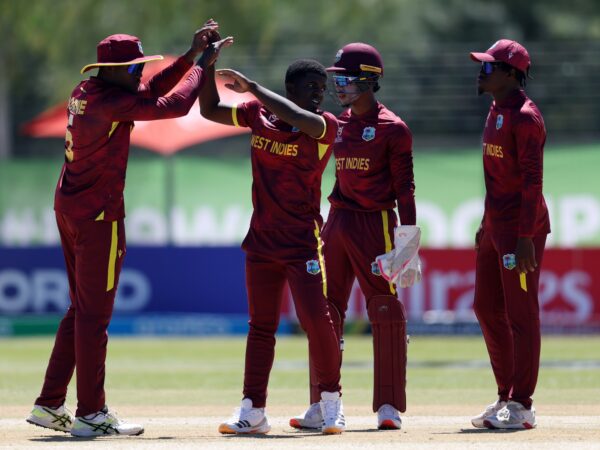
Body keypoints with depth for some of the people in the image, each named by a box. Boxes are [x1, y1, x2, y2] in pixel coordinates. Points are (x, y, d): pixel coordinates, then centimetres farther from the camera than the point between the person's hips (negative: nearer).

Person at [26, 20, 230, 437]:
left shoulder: (86, 93, 9)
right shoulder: (110, 102, -19)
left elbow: (151, 91, 16)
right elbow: (174, 104, -19)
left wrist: (191, 55, 12)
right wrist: (202, 66, -4)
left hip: (68, 207, 10)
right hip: (98, 215, -10)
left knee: (81, 310, 16)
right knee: (95, 313, -5)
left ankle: (50, 405, 17)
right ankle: (91, 414, -2)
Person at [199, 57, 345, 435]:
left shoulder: (326, 125, -9)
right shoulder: (258, 115, 5)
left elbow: (297, 118, -29)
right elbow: (210, 110, 11)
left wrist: (252, 87, -22)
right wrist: (208, 66, -2)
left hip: (303, 240, -4)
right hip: (262, 239, 5)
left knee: (316, 318, -12)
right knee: (260, 324, 8)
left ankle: (331, 400, 6)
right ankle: (253, 412, 12)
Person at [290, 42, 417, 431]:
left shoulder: (392, 128, -6)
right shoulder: (338, 124, 13)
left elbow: (404, 185, -8)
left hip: (375, 223, -7)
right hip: (337, 222, 7)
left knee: (386, 312, -5)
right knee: (324, 311, 6)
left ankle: (389, 406, 1)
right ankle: (322, 405, 11)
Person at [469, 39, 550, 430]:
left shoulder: (525, 117, -15)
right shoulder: (497, 111, 15)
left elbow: (532, 181, -20)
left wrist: (525, 237, -24)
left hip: (521, 227, -10)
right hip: (496, 222, 10)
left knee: (521, 313, -6)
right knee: (487, 308, 13)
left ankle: (521, 407, -4)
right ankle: (507, 398, 20)